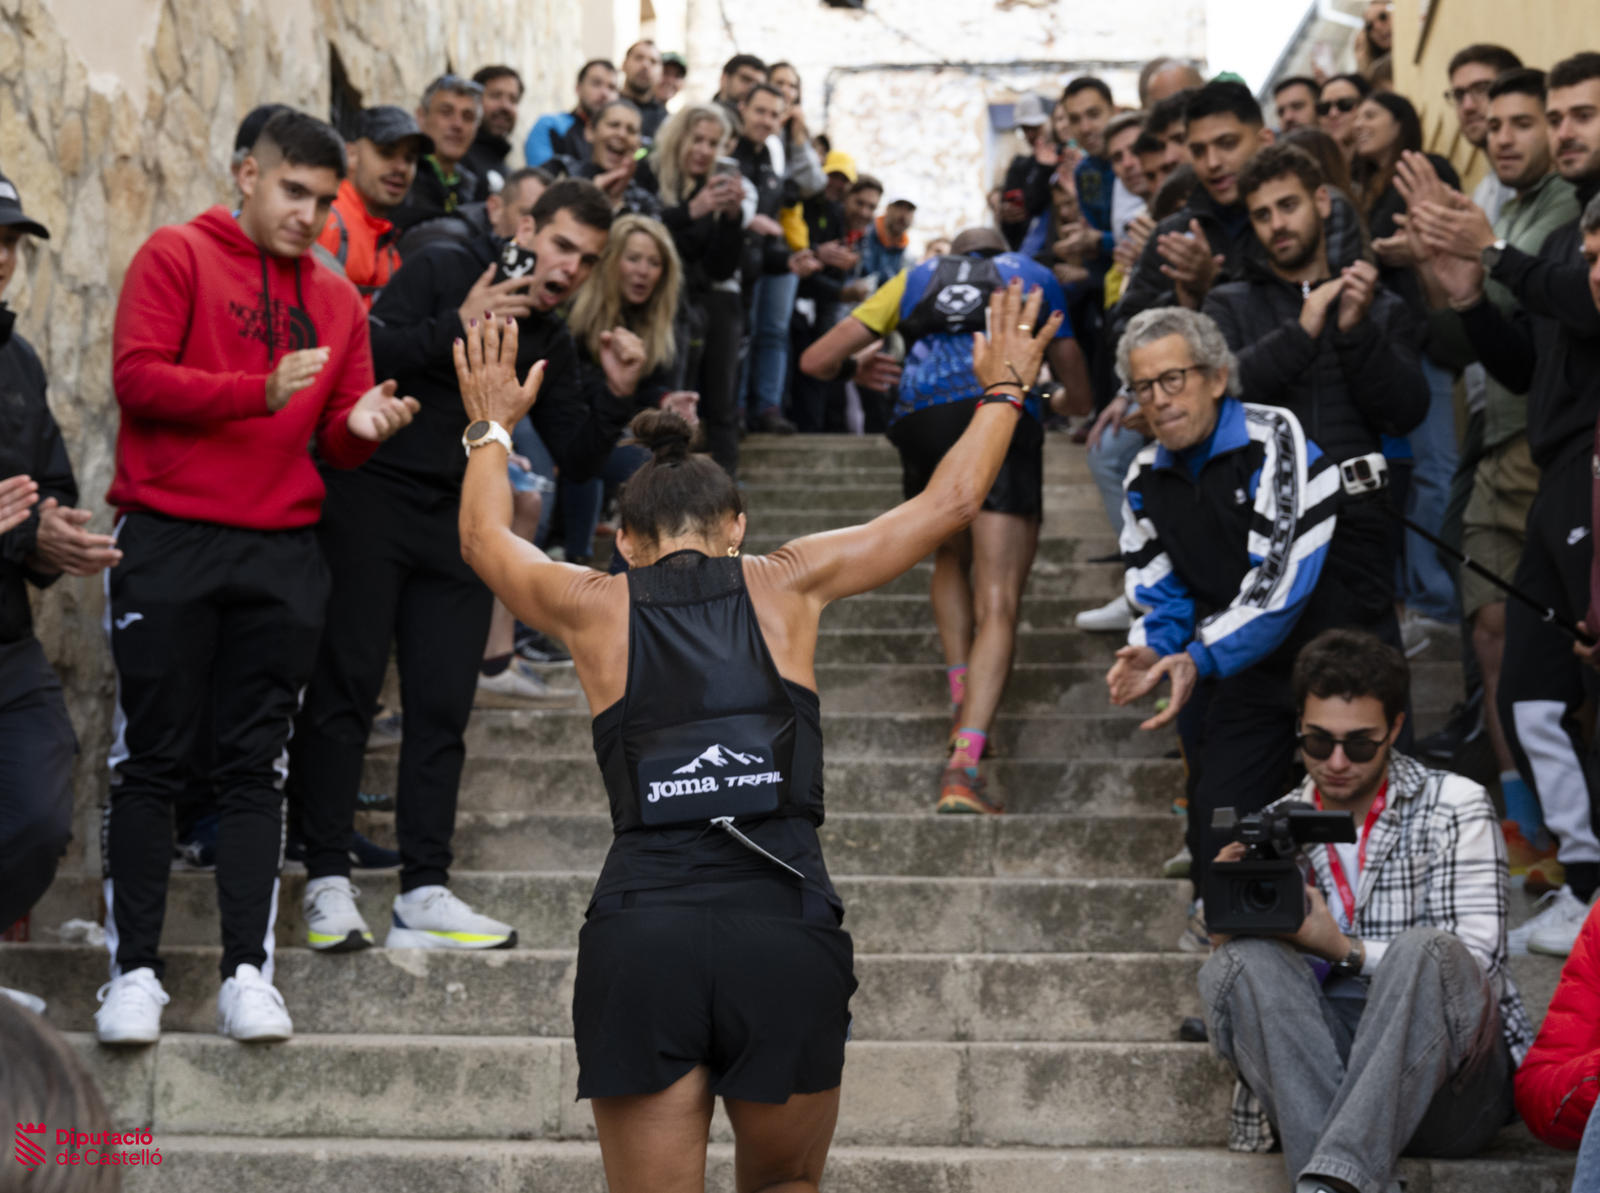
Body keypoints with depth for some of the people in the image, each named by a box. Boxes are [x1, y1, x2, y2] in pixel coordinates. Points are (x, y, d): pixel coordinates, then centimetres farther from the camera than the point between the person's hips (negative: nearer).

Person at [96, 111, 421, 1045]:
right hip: (169, 544, -4)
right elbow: (137, 375, -10)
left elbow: (337, 444, 14)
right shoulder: (177, 257, 2)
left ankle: (249, 972, 7)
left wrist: (362, 425, -10)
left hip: (283, 555, 4)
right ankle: (134, 972, 5)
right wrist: (262, 392, -20)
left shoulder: (338, 300, 15)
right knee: (152, 759, 0)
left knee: (255, 766, 5)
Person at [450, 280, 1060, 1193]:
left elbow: (485, 540, 32)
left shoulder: (597, 608, 11)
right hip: (784, 930, 0)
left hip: (640, 937, 0)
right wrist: (1004, 390, 36)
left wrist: (493, 428, 49)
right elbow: (947, 506, 20)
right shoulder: (786, 584, 9)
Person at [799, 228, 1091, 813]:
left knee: (951, 558, 30)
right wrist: (1054, 402, 60)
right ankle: (963, 765, -22)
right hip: (1002, 415, -2)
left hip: (921, 422, 2)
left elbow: (816, 360, 25)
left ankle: (962, 702, 18)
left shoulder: (915, 279, 29)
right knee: (997, 606, -6)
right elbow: (1079, 396, 37)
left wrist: (857, 370, 47)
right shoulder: (1034, 276, 30)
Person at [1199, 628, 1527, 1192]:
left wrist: (1343, 950, -16)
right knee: (1240, 962, -25)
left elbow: (1473, 959, -5)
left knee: (1423, 951, -33)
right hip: (1319, 1066, 3)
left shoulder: (1455, 807, 5)